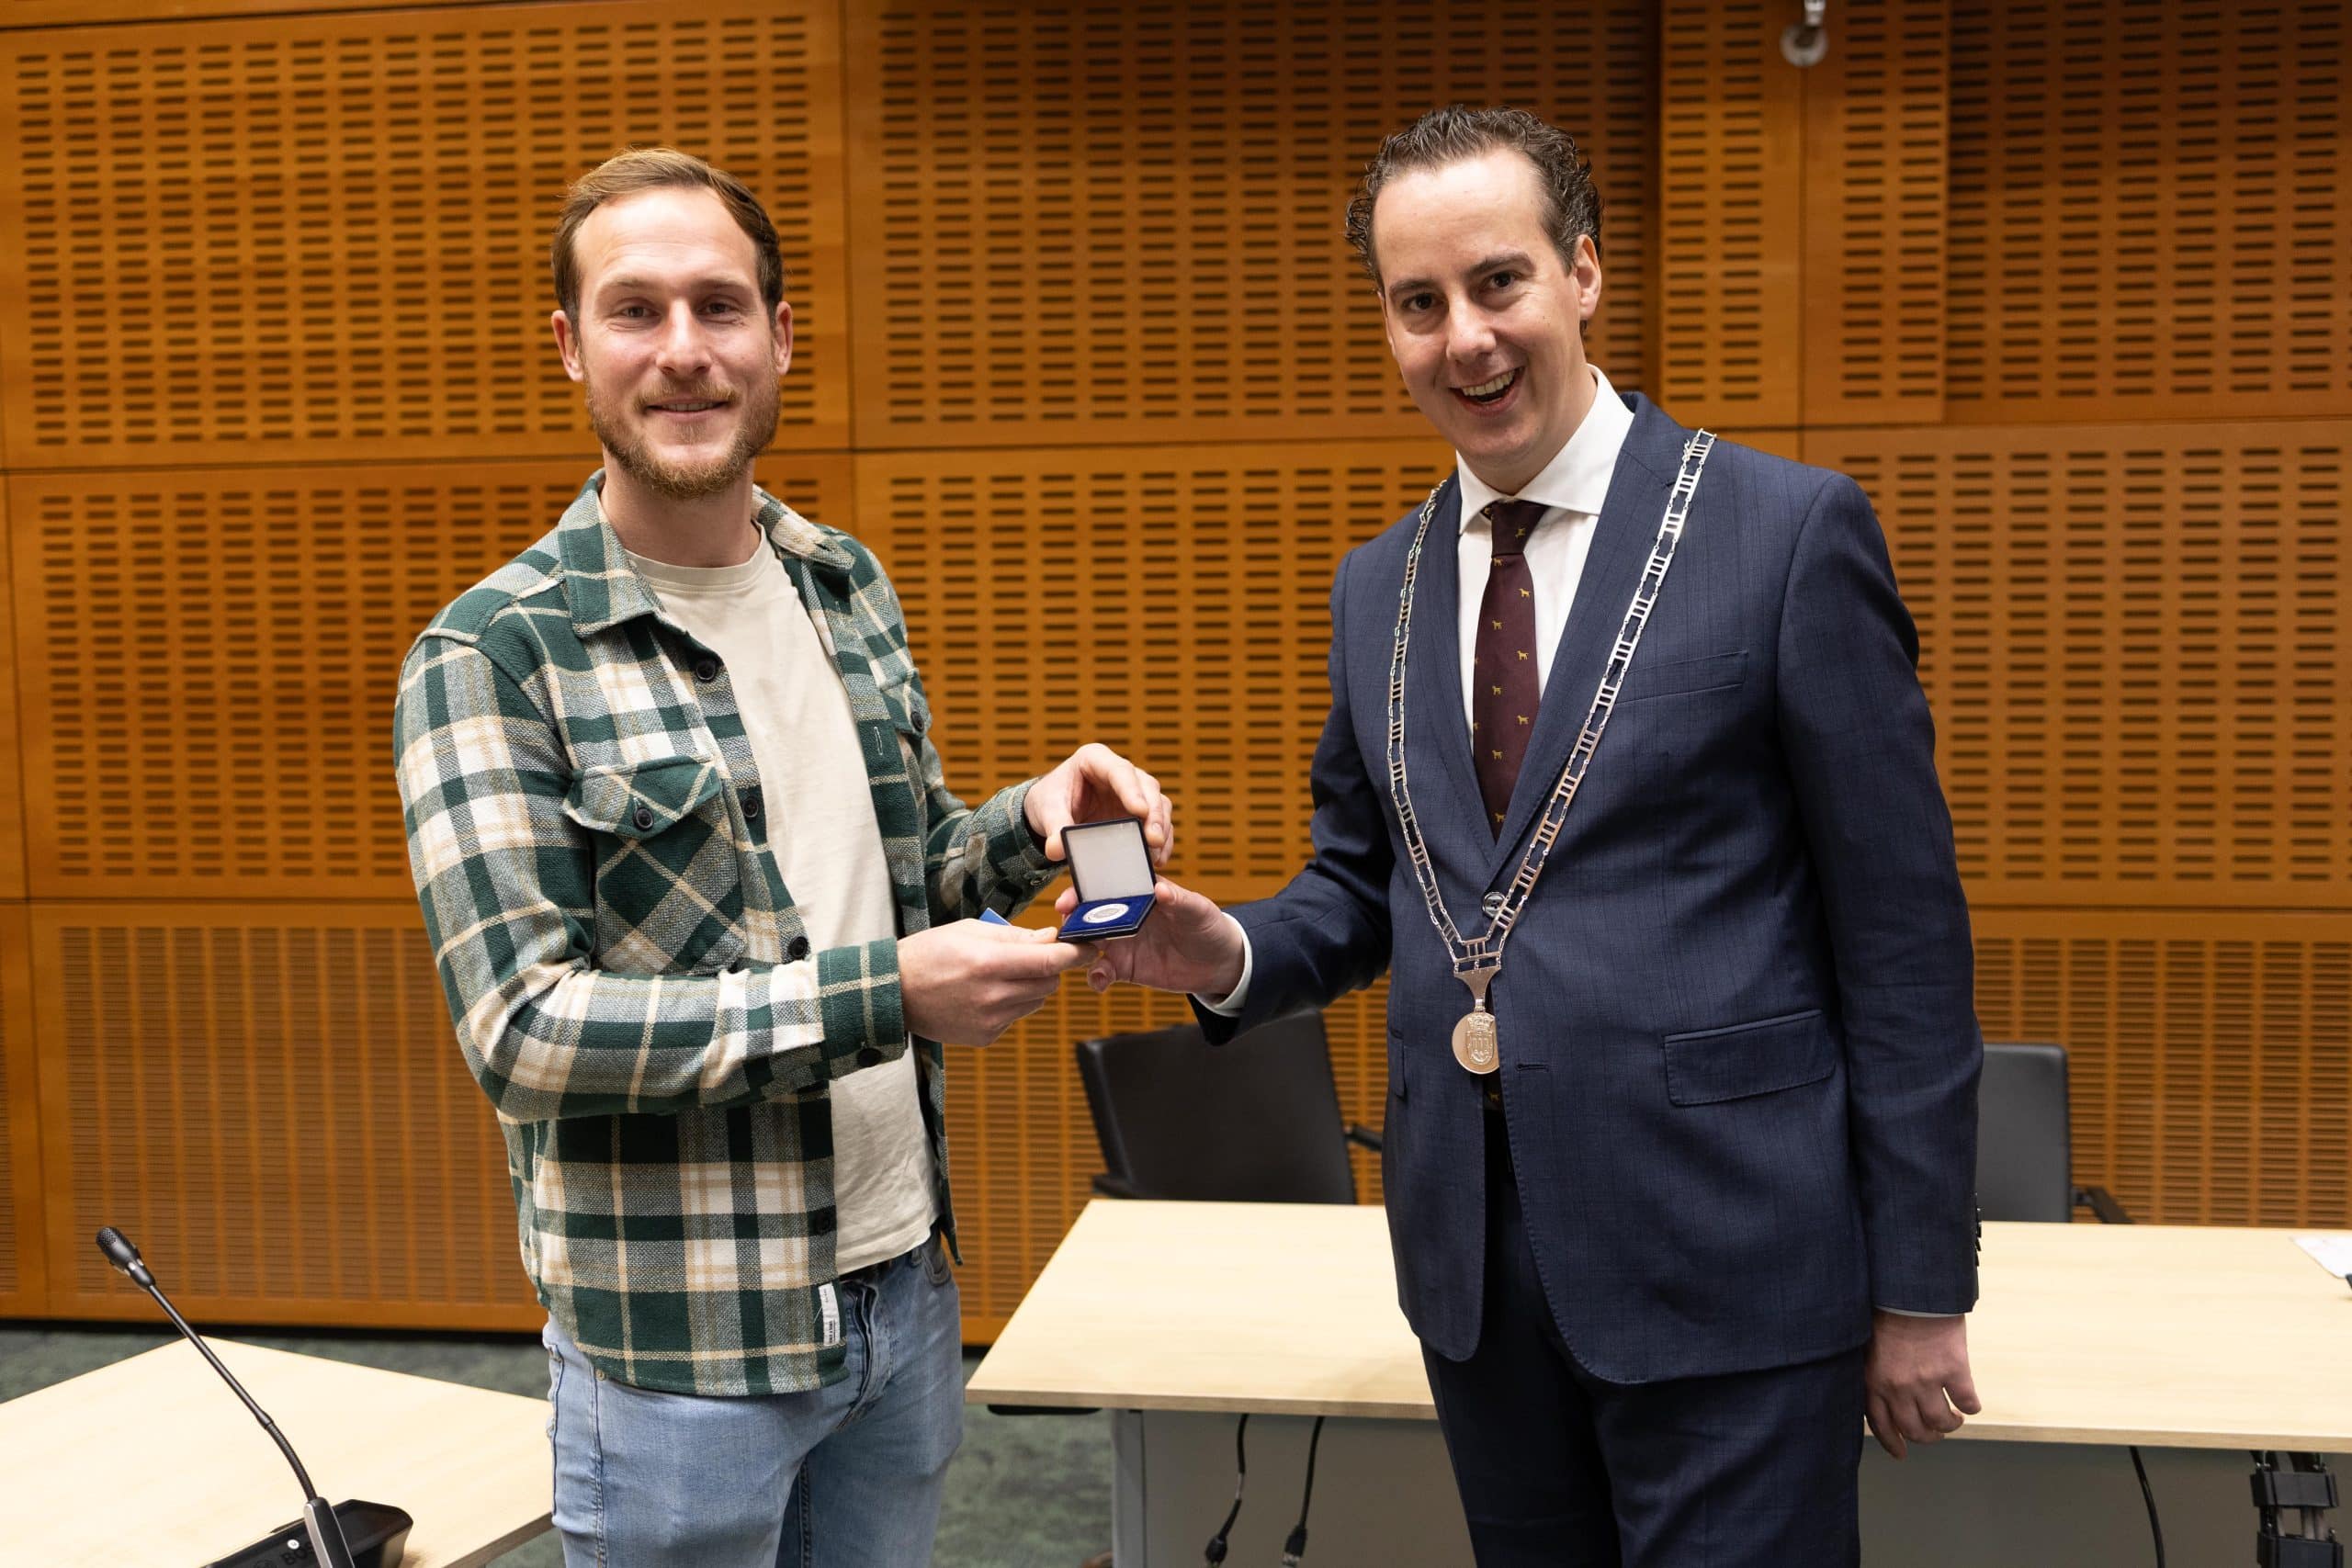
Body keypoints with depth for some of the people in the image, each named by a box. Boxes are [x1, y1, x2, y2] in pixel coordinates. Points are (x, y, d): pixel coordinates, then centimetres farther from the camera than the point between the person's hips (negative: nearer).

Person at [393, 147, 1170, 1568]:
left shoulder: (850, 587, 4)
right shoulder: (494, 654, -14)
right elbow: (521, 1026, -19)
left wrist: (1030, 824, -7)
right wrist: (882, 993, -24)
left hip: (905, 1286, 6)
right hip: (683, 1342, -5)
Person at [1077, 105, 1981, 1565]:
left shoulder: (1790, 532, -8)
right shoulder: (1377, 587, 8)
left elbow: (1903, 930, -7)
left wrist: (1921, 1289, -6)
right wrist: (1230, 950, -7)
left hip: (1728, 1259, -5)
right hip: (1477, 1267, 5)